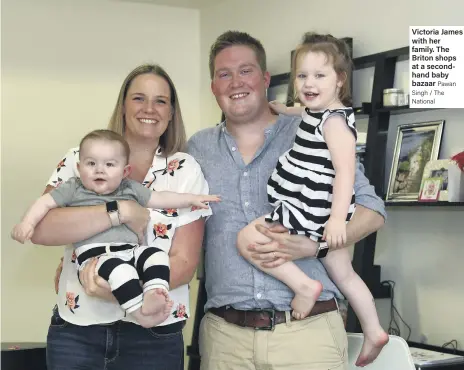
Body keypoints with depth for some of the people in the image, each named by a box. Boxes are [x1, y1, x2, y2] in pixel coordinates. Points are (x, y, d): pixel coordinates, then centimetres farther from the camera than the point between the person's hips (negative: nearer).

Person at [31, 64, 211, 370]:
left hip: (153, 336, 0)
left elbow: (185, 263, -5)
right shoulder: (80, 159, 2)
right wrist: (122, 210, -21)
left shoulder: (186, 171, 0)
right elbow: (40, 229, -12)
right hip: (75, 329, 1)